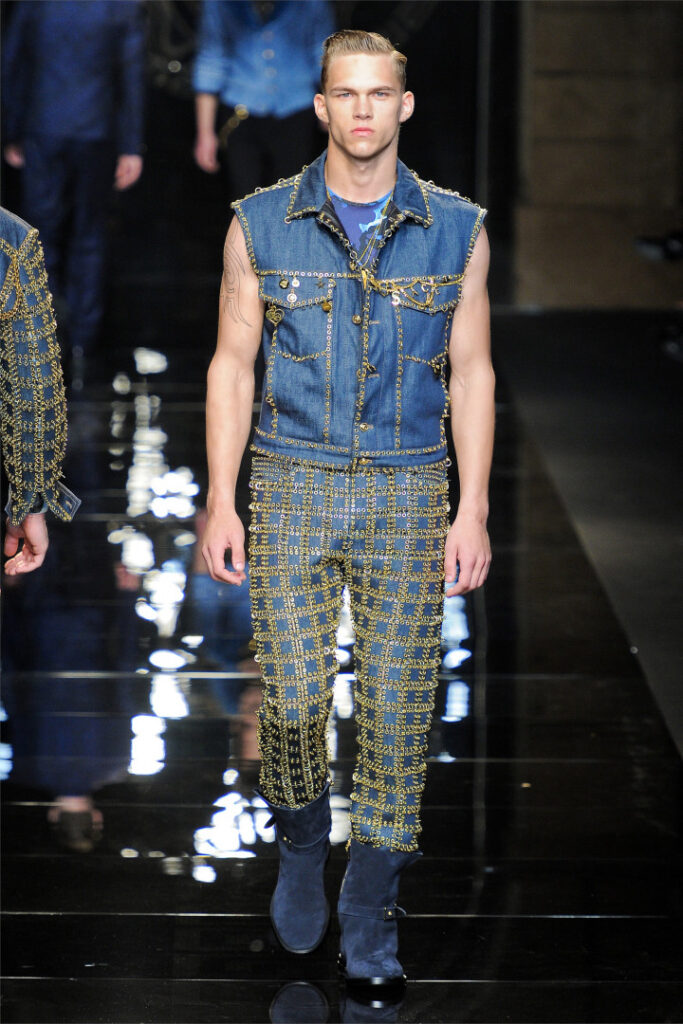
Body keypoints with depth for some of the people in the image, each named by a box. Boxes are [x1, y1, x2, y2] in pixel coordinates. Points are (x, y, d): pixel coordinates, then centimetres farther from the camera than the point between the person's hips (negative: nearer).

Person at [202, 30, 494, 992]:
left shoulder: (455, 231, 0)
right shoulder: (262, 225, -1)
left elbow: (471, 375, 4)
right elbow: (233, 365, 3)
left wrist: (472, 511, -2)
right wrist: (220, 502, -2)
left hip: (407, 495, 0)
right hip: (292, 488, 0)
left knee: (398, 704, 1)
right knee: (292, 697, -3)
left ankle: (371, 912, 15)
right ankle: (300, 847, 27)